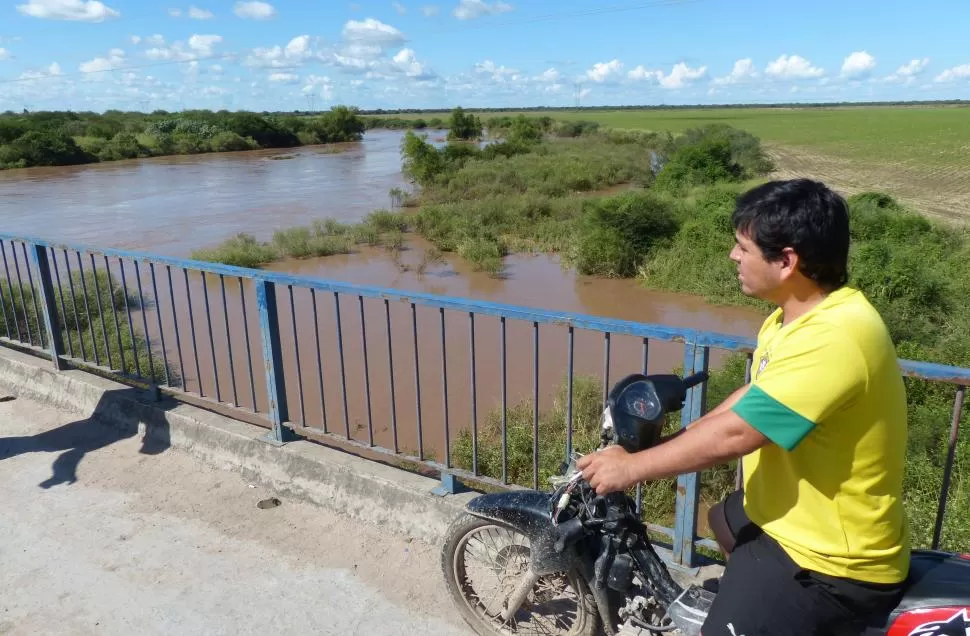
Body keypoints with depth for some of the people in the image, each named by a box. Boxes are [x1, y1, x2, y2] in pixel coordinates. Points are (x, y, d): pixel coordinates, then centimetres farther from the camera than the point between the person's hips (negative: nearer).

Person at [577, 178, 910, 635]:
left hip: (832, 559, -10)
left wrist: (631, 467, -20)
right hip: (803, 515, 10)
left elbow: (732, 435, -31)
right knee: (722, 521, 32)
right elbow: (746, 401, 9)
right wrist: (663, 448, 5)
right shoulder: (799, 315, 1)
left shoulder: (831, 339, -32)